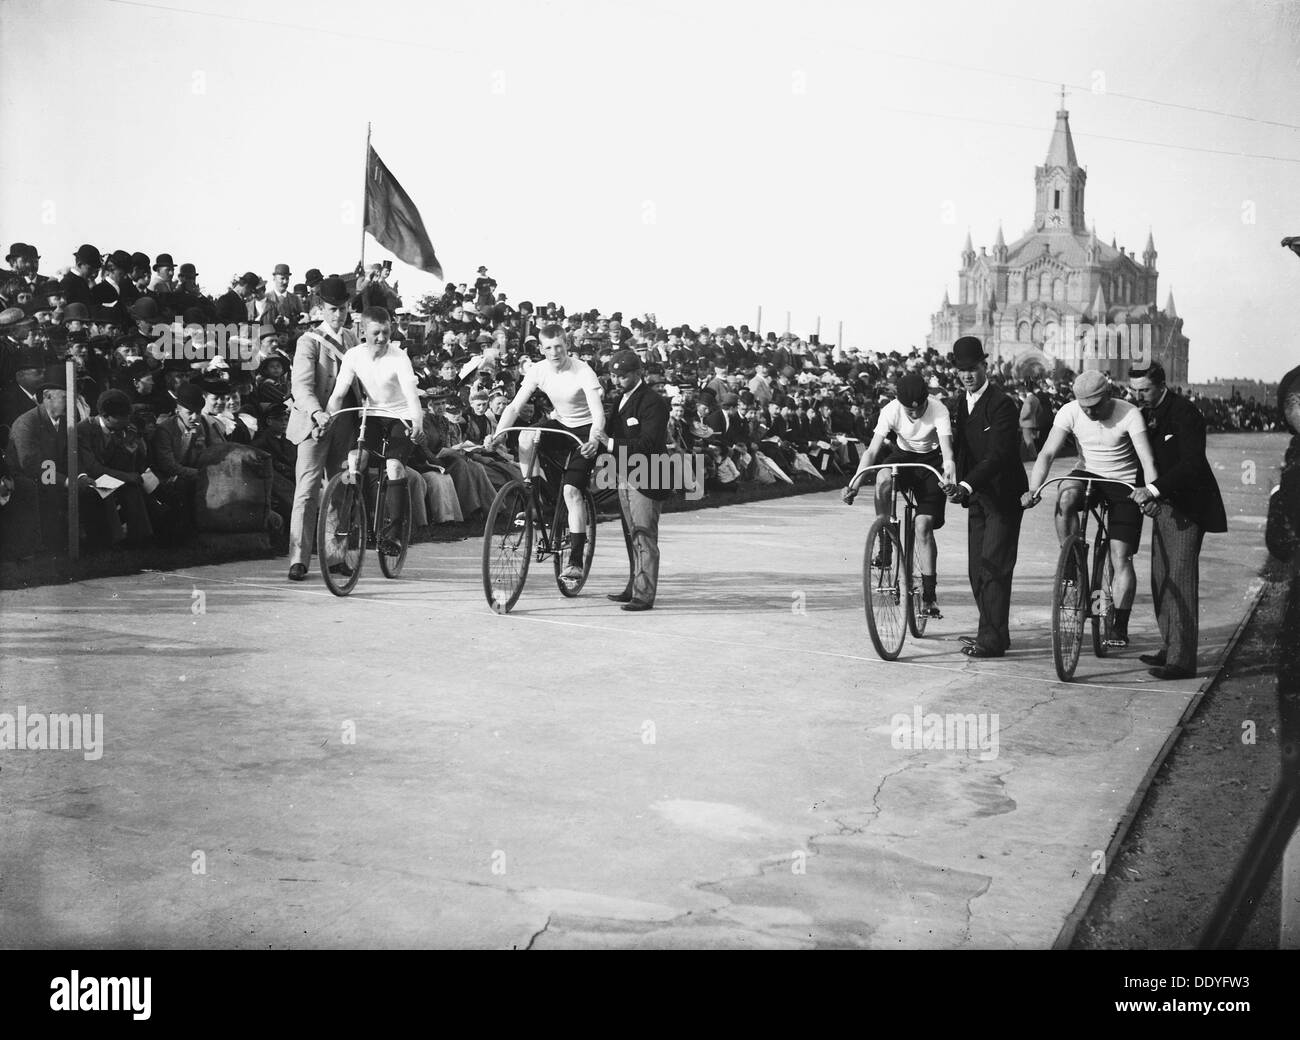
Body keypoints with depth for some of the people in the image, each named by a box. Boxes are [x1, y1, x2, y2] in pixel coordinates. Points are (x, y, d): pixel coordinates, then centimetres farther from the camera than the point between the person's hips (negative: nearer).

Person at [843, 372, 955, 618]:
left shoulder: (939, 411, -27)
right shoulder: (891, 411, -23)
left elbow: (947, 450, -37)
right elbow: (873, 450, -28)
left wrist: (949, 470, -59)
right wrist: (854, 483, -41)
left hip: (931, 461, -1)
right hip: (903, 456, 2)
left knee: (923, 526, -13)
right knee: (883, 478, -35)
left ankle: (929, 593, -3)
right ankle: (885, 548, -23)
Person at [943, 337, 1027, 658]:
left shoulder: (1002, 404, -16)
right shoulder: (963, 403, 10)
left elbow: (998, 454, -25)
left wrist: (966, 485, -34)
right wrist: (957, 484, -2)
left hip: (1003, 496, -8)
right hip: (977, 497, 8)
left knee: (993, 567, -9)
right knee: (977, 568, 10)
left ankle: (993, 639, -7)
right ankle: (990, 630, 19)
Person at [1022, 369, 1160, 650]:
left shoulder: (1129, 415, -21)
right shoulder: (1070, 412, -14)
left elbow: (1147, 460, -29)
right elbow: (1047, 453, -20)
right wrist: (1033, 490, -35)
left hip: (1124, 485, -2)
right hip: (1087, 475, 2)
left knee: (1121, 558, -7)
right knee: (1065, 498, -35)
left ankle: (1120, 627, 3)